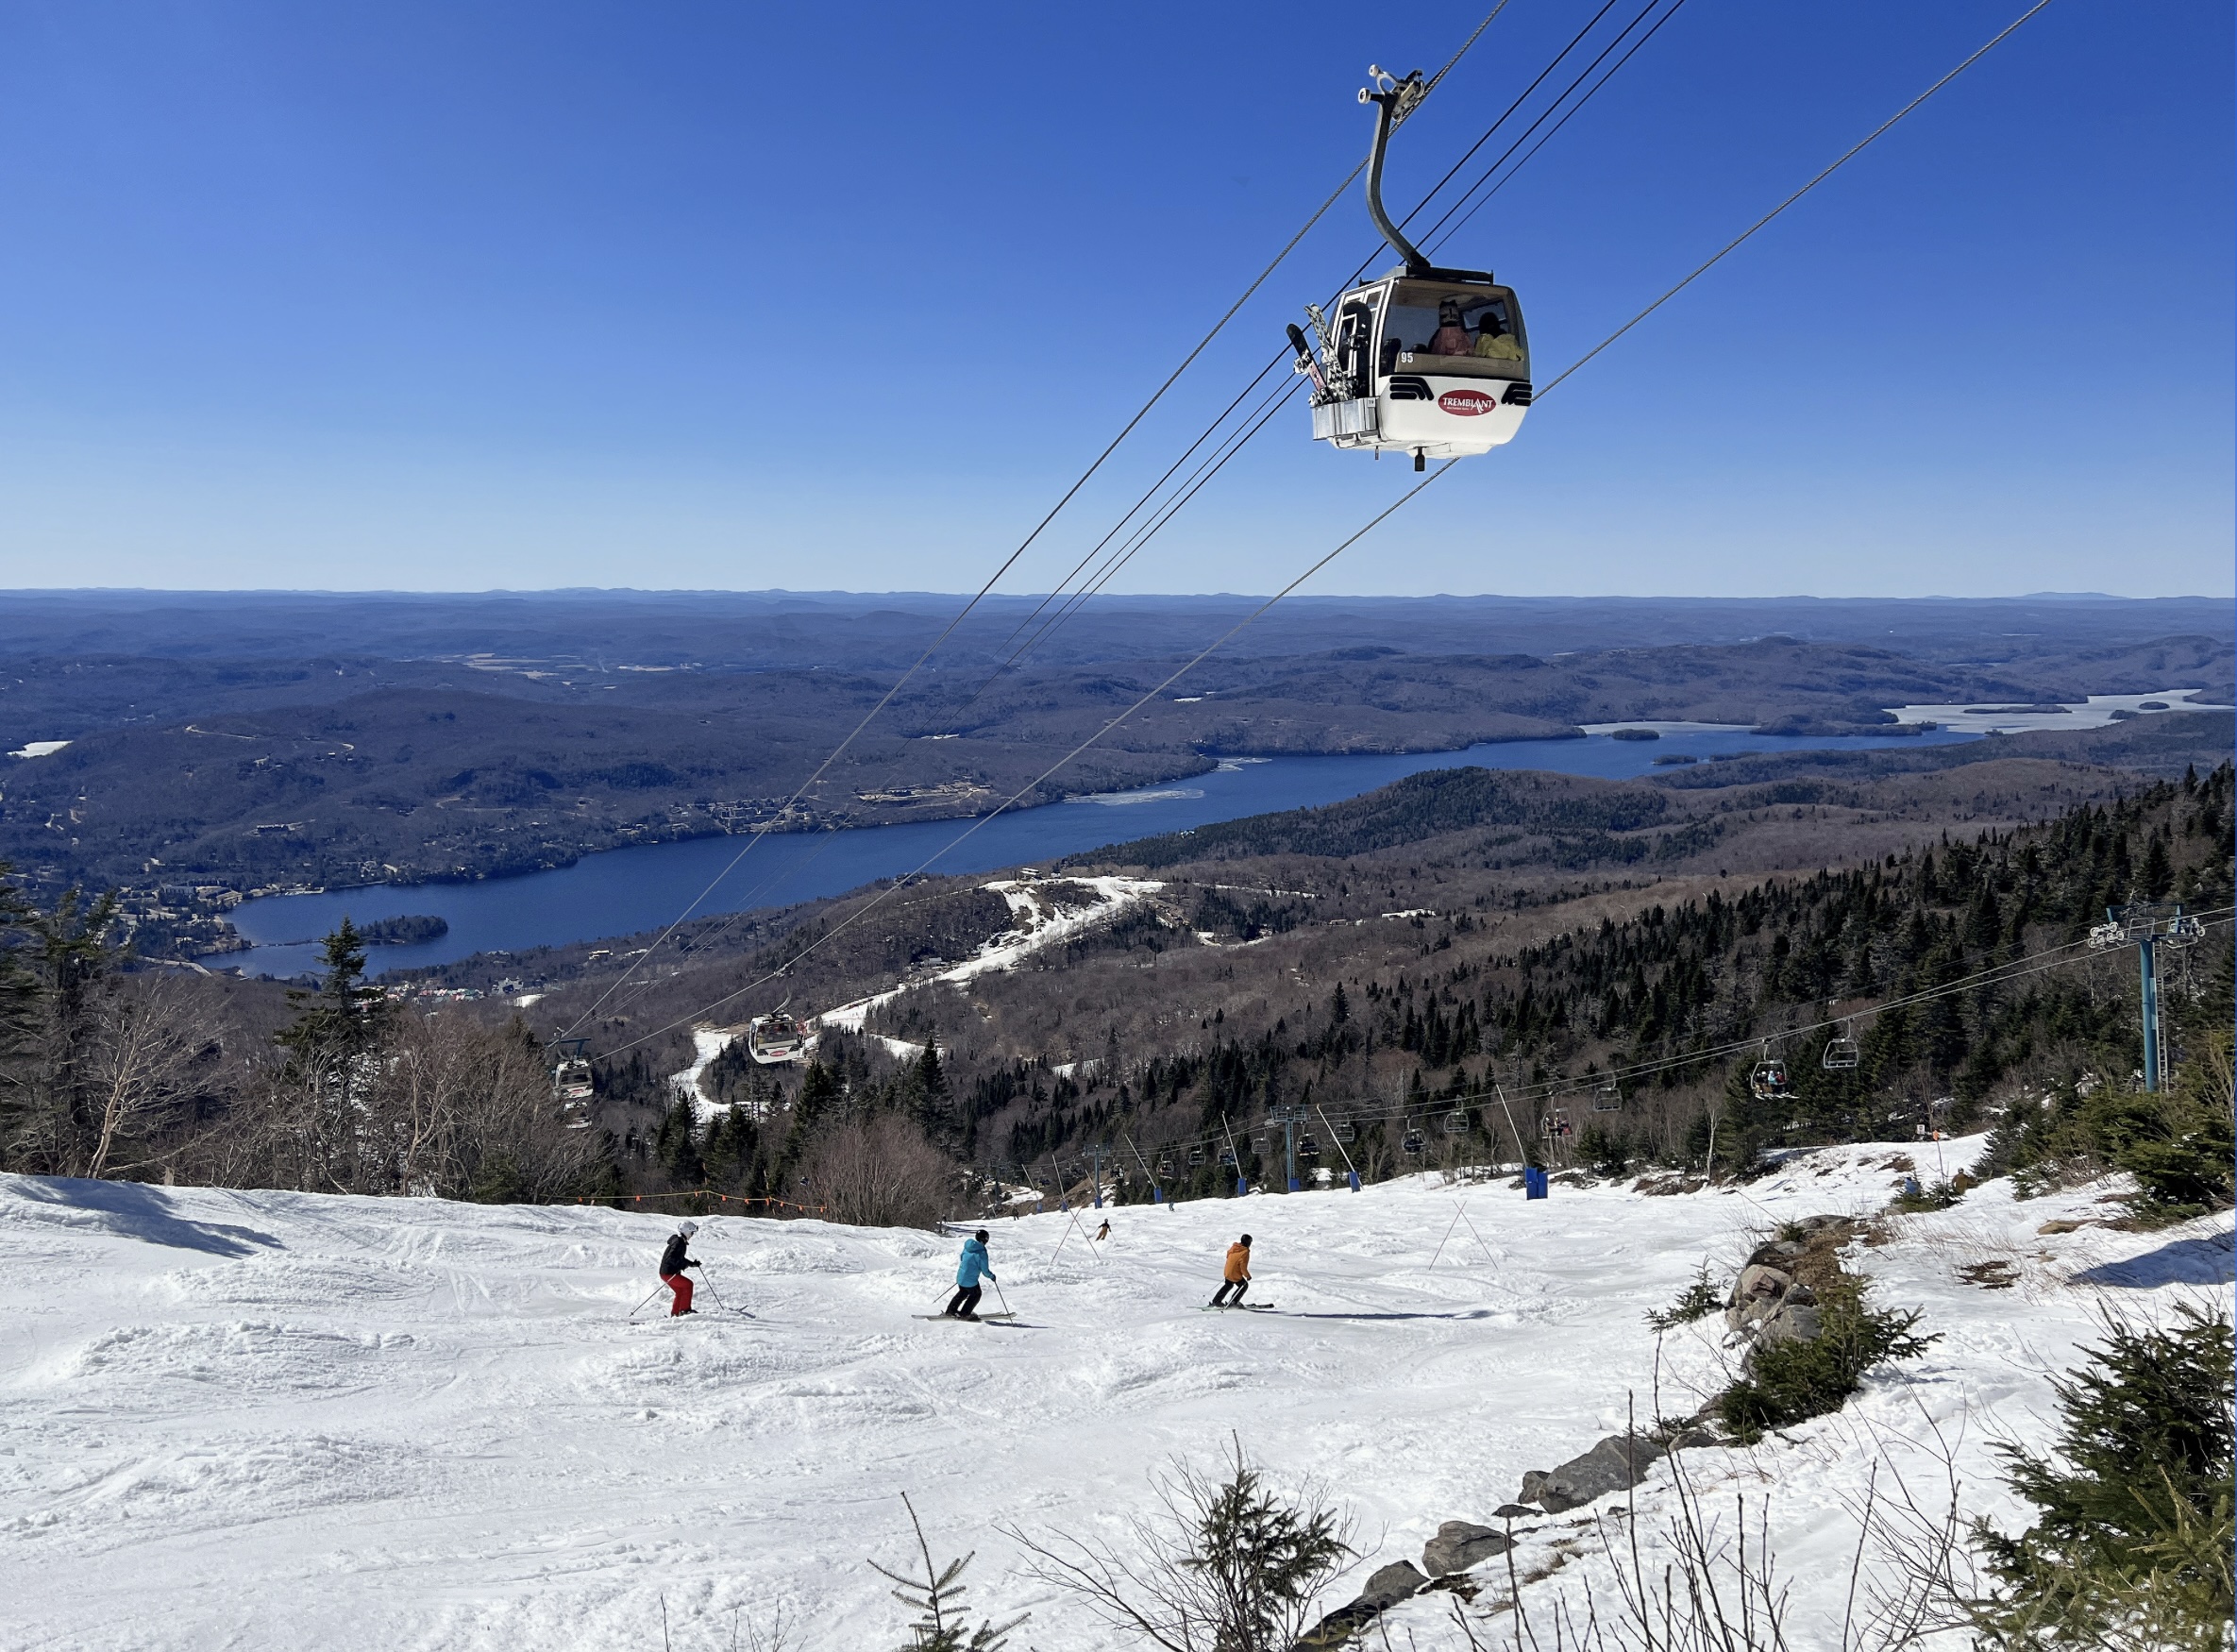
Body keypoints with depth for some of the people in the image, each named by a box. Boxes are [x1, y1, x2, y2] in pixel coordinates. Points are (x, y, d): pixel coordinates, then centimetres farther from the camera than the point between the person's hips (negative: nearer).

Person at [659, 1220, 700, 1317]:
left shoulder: (681, 1242, 14)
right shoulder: (678, 1242, -18)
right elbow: (671, 1258, -26)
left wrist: (692, 1263, 15)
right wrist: (683, 1264, -22)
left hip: (672, 1273, 10)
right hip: (668, 1273, -10)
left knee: (680, 1292, 14)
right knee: (688, 1284, -13)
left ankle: (674, 1313, 19)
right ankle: (685, 1309, -11)